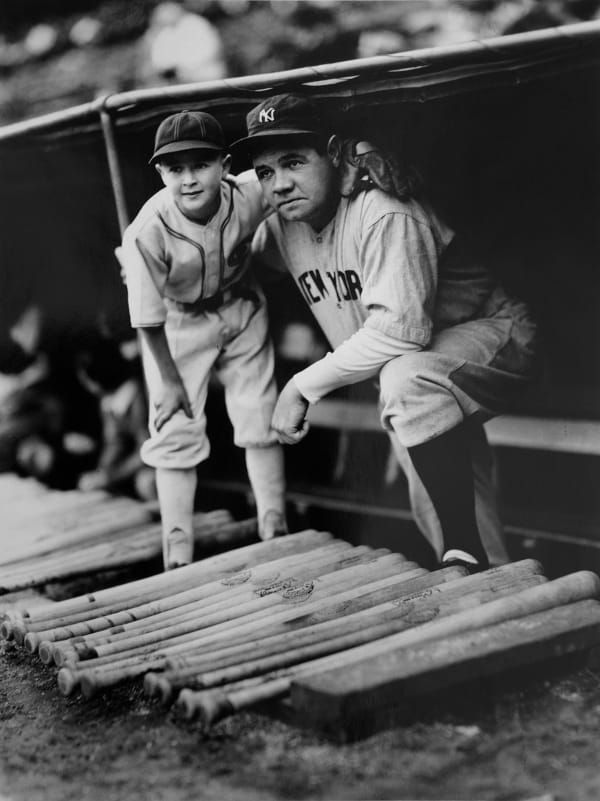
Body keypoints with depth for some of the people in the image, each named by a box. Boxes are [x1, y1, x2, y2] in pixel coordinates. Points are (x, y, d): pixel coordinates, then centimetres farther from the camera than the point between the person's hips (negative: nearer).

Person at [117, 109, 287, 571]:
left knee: (260, 416, 6)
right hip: (177, 324, -2)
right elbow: (149, 317, -21)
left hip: (241, 310, 3)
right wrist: (169, 379, -14)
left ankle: (276, 531, 20)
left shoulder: (250, 196, -29)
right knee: (175, 429, -1)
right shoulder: (148, 233, -34)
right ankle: (178, 555, 6)